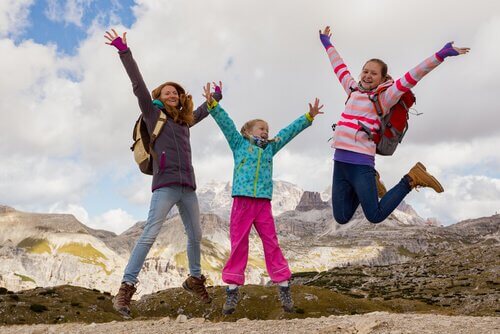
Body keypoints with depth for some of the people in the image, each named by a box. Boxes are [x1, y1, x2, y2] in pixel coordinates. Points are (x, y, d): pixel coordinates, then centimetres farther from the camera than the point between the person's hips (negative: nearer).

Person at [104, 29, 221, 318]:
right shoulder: (153, 114, 7)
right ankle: (126, 287, -12)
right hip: (165, 186, -6)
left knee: (196, 235, 11)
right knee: (150, 235, -15)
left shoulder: (184, 121, 21)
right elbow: (139, 85, -2)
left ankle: (195, 279, 31)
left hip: (188, 187, 6)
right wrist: (125, 51, -9)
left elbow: (201, 112, 42)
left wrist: (216, 97, 56)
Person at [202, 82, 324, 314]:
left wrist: (309, 116, 25)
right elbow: (226, 123, 4)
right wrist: (212, 104, -5)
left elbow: (289, 131, 24)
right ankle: (232, 289, 5)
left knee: (272, 244, 2)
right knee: (238, 244, 0)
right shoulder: (239, 144, 13)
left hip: (264, 203, 3)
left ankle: (284, 288, 4)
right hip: (242, 201, -3)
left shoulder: (270, 148, 21)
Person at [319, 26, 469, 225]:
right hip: (339, 161, 6)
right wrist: (327, 44, 41)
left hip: (361, 163, -5)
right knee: (341, 218, 5)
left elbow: (410, 78, -9)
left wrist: (441, 55, -17)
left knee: (375, 216, -6)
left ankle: (411, 180, 12)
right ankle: (365, 186, 29)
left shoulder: (384, 97, 0)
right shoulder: (353, 89, 15)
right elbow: (339, 67, 28)